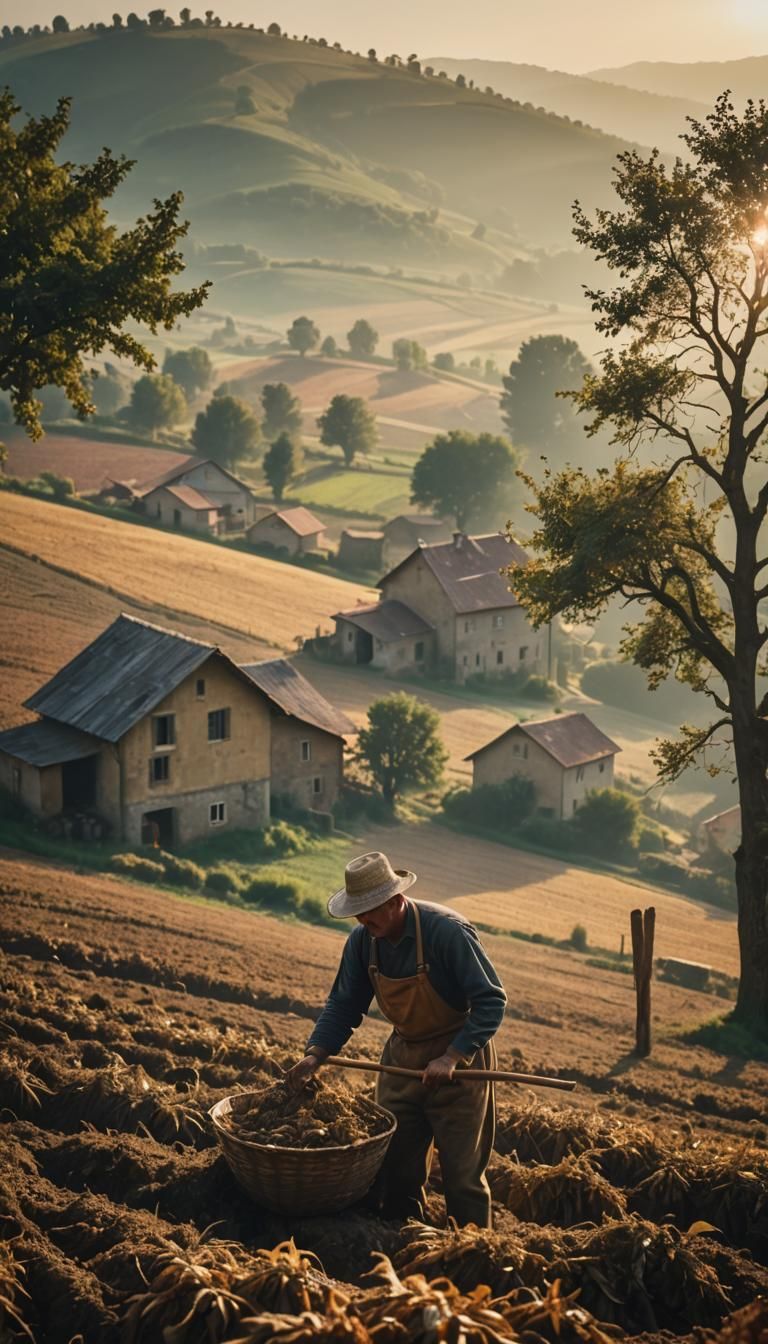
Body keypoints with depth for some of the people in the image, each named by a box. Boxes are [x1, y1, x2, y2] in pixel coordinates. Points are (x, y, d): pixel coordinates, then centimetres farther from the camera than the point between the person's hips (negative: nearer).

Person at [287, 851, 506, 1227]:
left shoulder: (447, 932, -25)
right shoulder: (362, 941, -7)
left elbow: (491, 1002, -22)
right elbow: (344, 1004, 4)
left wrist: (452, 1059, -29)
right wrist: (315, 1054, -11)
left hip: (459, 1059, -6)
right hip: (402, 1058, 6)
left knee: (462, 1177, 0)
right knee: (395, 1171, 10)